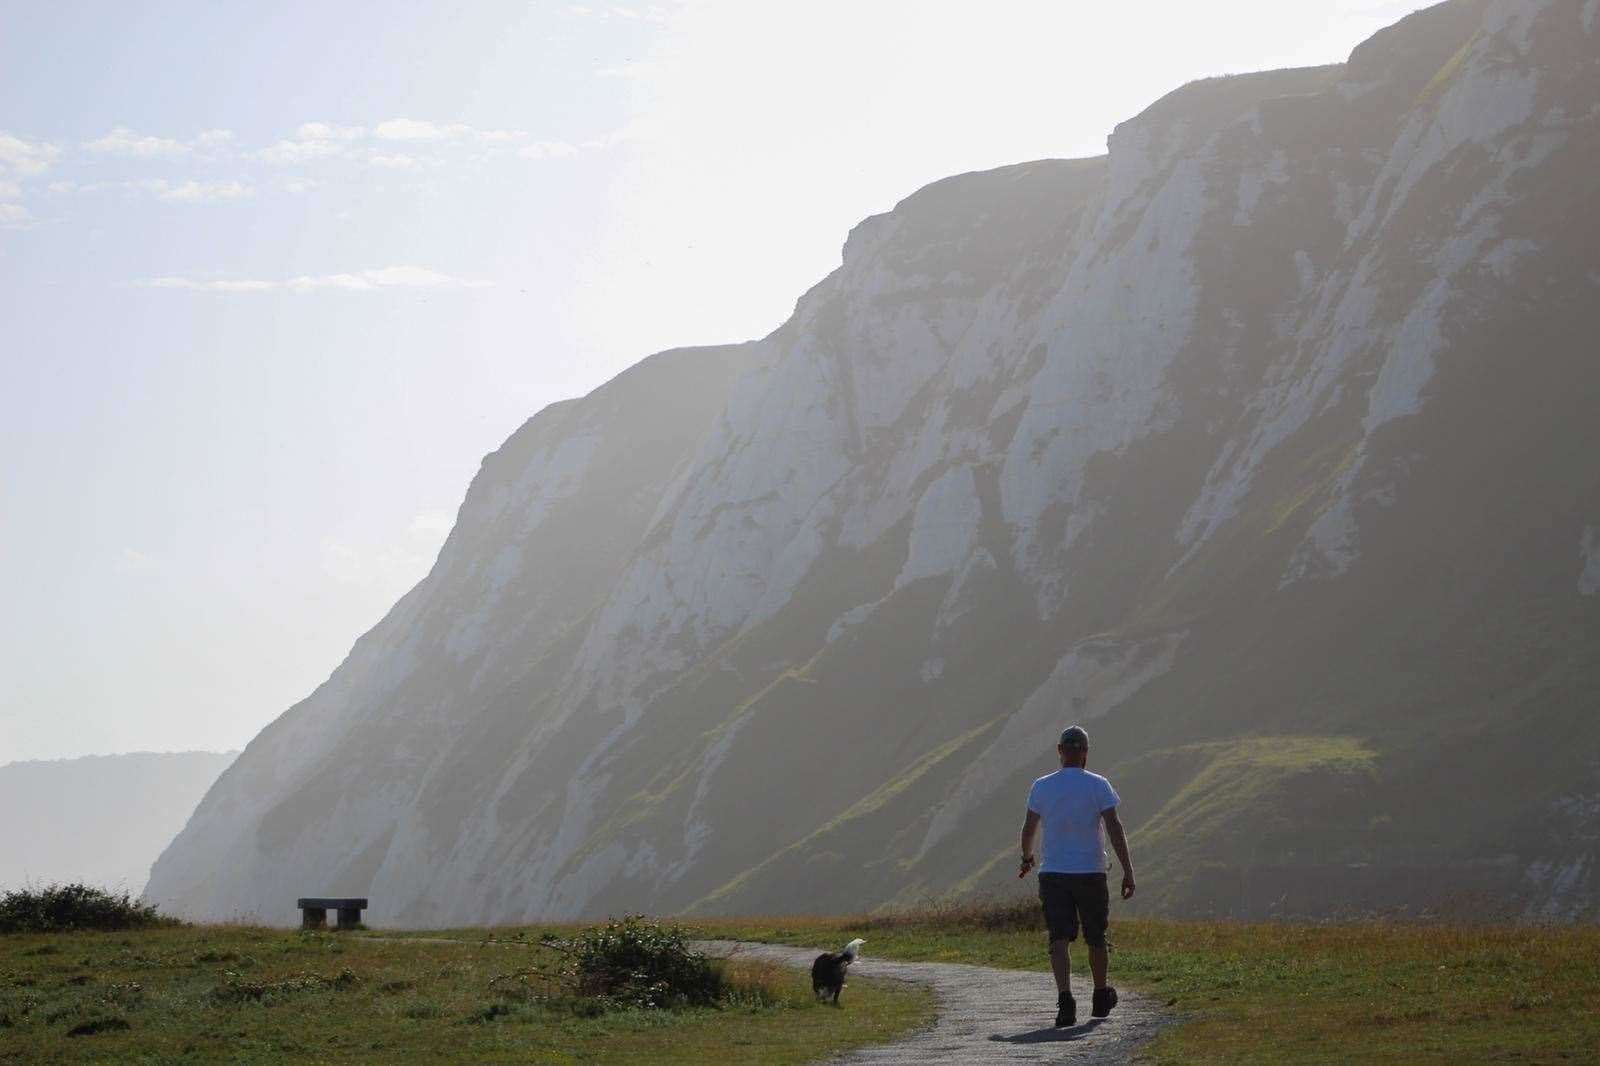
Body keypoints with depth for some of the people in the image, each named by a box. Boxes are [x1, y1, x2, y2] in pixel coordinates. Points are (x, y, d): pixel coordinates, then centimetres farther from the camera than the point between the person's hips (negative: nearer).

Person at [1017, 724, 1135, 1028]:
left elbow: (1028, 829, 9)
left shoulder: (1041, 787, 1)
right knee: (1095, 937, 17)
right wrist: (1128, 871, -8)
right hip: (1091, 873, -1)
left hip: (1052, 874, 1)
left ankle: (1065, 1000, -23)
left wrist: (1027, 858, 28)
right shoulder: (1098, 786, -5)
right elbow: (1115, 829, -10)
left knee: (1059, 940, -5)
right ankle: (1101, 997, 32)